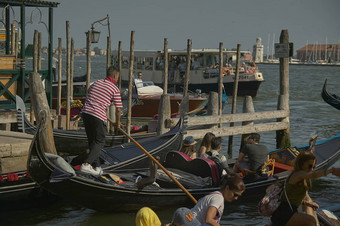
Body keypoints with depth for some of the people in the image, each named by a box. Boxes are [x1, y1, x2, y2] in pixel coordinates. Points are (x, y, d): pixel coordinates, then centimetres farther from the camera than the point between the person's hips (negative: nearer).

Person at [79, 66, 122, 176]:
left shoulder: (97, 83, 17)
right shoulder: (115, 89, 0)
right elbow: (118, 109, 0)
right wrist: (117, 123, 16)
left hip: (85, 113, 6)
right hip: (98, 116, -6)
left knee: (92, 141, 16)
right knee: (100, 142, 5)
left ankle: (96, 167, 17)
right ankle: (86, 164, -11)